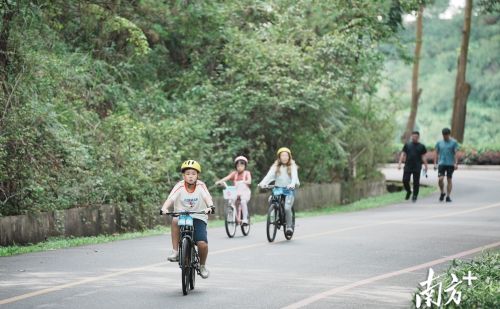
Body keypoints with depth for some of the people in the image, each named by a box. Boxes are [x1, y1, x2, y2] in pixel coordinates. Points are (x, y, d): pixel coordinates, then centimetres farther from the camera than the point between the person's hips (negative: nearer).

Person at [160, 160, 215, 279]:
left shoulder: (200, 185, -4)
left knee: (202, 243, -19)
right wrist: (164, 208, -38)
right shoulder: (180, 186, -6)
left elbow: (207, 197, -20)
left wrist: (210, 207, -41)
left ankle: (202, 266, 12)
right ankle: (175, 251, -24)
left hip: (198, 218, 0)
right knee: (175, 221, -35)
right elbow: (170, 198, -19)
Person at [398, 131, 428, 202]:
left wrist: (425, 166, 3)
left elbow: (423, 157, 8)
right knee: (405, 180, -3)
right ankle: (408, 192, 23)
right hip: (408, 166, 1)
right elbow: (403, 154, 8)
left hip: (417, 168, -1)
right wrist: (399, 164, -1)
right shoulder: (407, 145, 9)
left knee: (416, 182, -1)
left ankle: (415, 196, 9)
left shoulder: (421, 146, 7)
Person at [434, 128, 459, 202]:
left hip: (450, 164, -1)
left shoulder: (454, 142, 1)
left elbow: (455, 153, -3)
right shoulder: (439, 143, 8)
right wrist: (435, 163, 4)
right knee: (440, 179, -13)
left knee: (449, 180, 1)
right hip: (441, 163, 1)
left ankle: (448, 196, 7)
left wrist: (456, 163, -12)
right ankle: (442, 193, 9)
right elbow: (436, 154, 11)